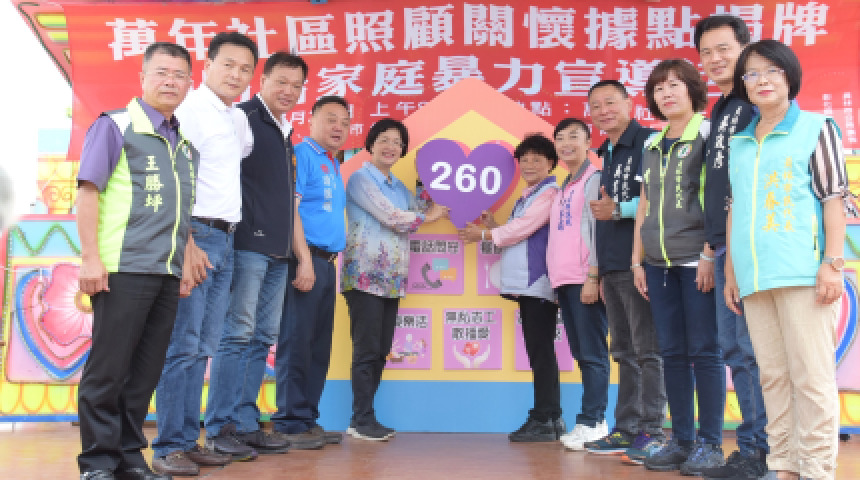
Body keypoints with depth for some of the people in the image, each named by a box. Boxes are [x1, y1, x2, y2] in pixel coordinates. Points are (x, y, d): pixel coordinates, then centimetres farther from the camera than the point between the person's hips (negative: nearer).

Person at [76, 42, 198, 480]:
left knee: (145, 373, 10)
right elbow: (88, 191, -7)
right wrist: (90, 258, -13)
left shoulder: (186, 143, 16)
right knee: (108, 370, 0)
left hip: (168, 273, 6)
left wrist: (186, 258, 16)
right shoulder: (115, 125, -1)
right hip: (123, 268, -6)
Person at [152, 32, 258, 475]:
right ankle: (169, 448, 1)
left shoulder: (239, 119, 18)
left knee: (202, 348, 9)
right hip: (195, 235, -8)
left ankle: (190, 440, 16)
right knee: (182, 345, -6)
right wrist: (188, 243, -20)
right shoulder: (190, 109, -6)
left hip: (224, 240, 8)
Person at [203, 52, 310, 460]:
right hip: (248, 243, -8)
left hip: (277, 250, 8)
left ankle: (245, 423, 16)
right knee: (238, 334, -6)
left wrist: (298, 251, 22)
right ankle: (223, 428, 3)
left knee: (263, 337, 9)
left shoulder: (285, 132, 20)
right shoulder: (243, 118, -5)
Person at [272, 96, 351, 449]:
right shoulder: (301, 154, -5)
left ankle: (308, 419, 19)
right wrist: (304, 259, -19)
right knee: (296, 341, -5)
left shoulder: (333, 165, 21)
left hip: (326, 261, 9)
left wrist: (329, 260, 15)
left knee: (319, 344, 11)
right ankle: (290, 423, 1)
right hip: (305, 258, -9)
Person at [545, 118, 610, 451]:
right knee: (580, 352, 9)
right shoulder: (562, 188, 21)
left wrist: (592, 277, -17)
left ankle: (592, 422, -1)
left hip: (584, 280, -8)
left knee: (592, 352, -5)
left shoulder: (594, 180, -3)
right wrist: (556, 280, 15)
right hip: (563, 280, 8)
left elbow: (598, 228, -11)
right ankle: (591, 420, 15)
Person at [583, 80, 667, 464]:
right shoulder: (607, 155, 20)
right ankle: (626, 429, 18)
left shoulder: (649, 143, -6)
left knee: (648, 350, -5)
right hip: (613, 266, 9)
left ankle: (651, 432, 0)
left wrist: (618, 209, -13)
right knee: (624, 352, 11)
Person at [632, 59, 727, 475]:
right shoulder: (651, 145, 16)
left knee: (704, 351, -2)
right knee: (672, 353, 7)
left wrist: (710, 255, -14)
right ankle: (681, 440, 15)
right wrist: (637, 260, 12)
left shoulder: (707, 132, -1)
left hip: (696, 260, -6)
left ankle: (710, 443, 7)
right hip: (659, 264, 6)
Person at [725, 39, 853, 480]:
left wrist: (833, 263, -10)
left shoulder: (816, 128, 5)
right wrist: (730, 272, 14)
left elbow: (834, 197, -1)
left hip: (802, 272, -4)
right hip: (753, 277, 5)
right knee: (773, 376, 8)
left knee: (811, 376, -3)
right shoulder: (738, 144, 17)